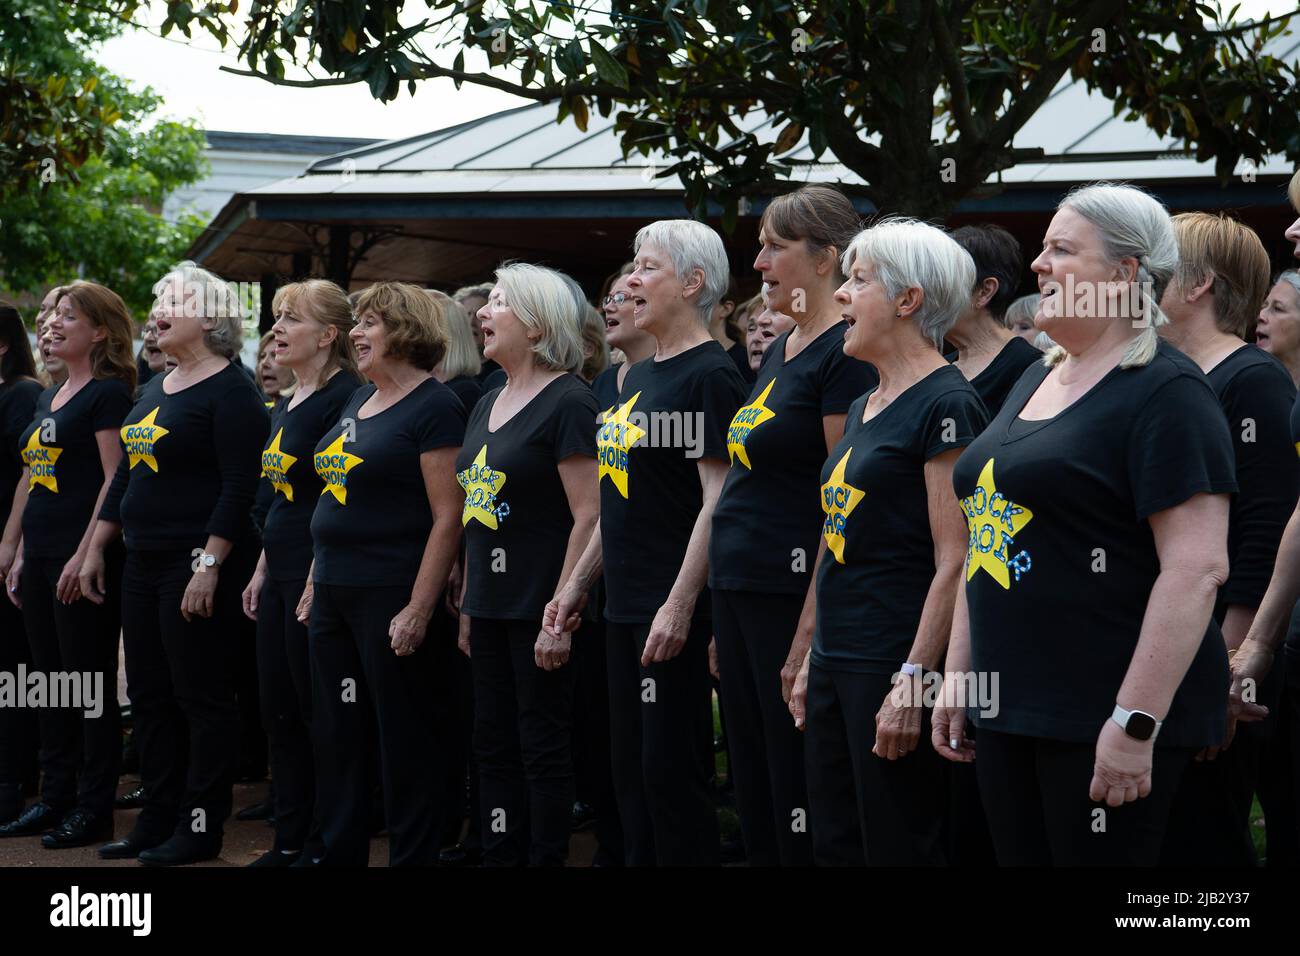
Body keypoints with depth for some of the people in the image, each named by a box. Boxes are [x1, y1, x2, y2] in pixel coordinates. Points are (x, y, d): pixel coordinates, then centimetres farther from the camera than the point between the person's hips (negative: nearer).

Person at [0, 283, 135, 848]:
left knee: (91, 686, -3)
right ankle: (56, 798, 19)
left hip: (83, 563, -9)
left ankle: (94, 809, 3)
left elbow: (116, 480, -15)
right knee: (51, 683, 12)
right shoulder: (49, 399, 18)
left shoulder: (108, 393, -9)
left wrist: (85, 556, -20)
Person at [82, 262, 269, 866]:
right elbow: (126, 474, 21)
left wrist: (209, 566, -22)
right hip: (144, 562, 9)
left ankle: (201, 827, 4)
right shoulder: (155, 390, 17)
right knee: (148, 696, 12)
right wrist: (96, 548, 18)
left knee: (201, 697, -3)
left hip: (196, 564, -9)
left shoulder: (230, 390, -11)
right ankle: (157, 820, 20)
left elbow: (239, 486, -17)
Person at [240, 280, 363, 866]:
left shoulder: (343, 398, -14)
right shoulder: (287, 405, 16)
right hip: (281, 575, 10)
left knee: (317, 714, -3)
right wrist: (262, 569, 20)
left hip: (317, 576, -10)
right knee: (278, 712, 13)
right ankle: (289, 841, 21)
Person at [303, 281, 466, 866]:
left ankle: (412, 856, 8)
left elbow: (448, 515, -16)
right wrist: (315, 583, 17)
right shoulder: (359, 400, 15)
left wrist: (419, 610, -20)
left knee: (405, 742, 0)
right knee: (336, 737, 13)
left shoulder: (433, 406, -11)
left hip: (390, 597, -9)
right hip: (334, 596, 9)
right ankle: (338, 854, 22)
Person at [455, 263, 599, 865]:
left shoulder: (567, 402, -11)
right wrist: (468, 604, 17)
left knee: (543, 747, -2)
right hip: (491, 606, 8)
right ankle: (499, 858, 18)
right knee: (494, 745, 11)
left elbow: (588, 515, -17)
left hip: (539, 609, -8)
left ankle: (547, 856, 6)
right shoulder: (488, 407, 15)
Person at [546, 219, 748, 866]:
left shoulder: (709, 376, -12)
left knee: (670, 771, -5)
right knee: (630, 768, 12)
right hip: (625, 606, 9)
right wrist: (578, 583, 19)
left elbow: (718, 501, -18)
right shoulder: (639, 378, 16)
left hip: (674, 614, -9)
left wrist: (679, 606, -23)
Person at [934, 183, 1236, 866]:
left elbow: (1198, 569, -19)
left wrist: (1136, 723, -23)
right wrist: (957, 675, 16)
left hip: (1103, 723, -8)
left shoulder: (1166, 393, -11)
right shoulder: (1034, 381, 15)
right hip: (1007, 709, 8)